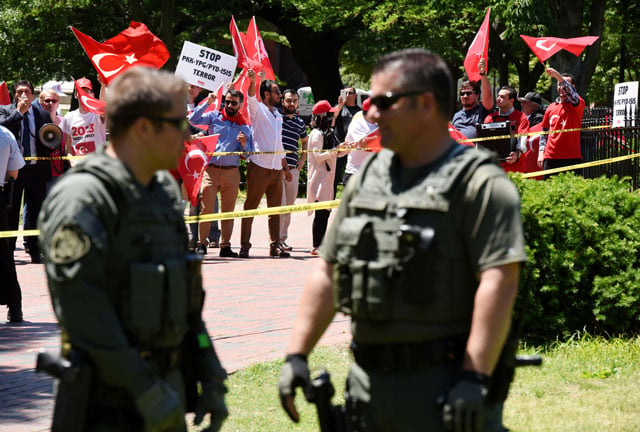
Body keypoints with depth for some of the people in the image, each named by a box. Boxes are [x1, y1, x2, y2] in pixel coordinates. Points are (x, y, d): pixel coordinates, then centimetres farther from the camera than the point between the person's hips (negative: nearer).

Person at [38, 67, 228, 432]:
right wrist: (143, 388, -22)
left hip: (167, 391, 8)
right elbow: (83, 309, -21)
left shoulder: (166, 190, 14)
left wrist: (210, 379, 15)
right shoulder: (82, 199, -15)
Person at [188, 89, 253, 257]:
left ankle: (225, 245, 9)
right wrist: (208, 103, -5)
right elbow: (193, 119, -4)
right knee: (206, 208, -7)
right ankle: (202, 244, -4)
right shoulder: (214, 117, 9)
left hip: (231, 172, 2)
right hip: (210, 170, -2)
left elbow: (249, 153, 11)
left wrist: (244, 144, -10)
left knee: (228, 210, 4)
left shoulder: (245, 127, 12)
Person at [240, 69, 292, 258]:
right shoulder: (258, 109, 0)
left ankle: (275, 246, 11)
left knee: (275, 209, 7)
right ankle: (244, 246, -2)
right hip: (258, 166, -7)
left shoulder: (278, 115, 20)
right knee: (251, 207, -4)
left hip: (276, 169, 7)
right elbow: (251, 98, -22)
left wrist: (285, 166, 24)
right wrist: (252, 81, -41)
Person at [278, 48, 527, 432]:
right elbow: (327, 272, 16)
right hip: (369, 382, 7)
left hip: (444, 385, -7)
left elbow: (499, 282, -18)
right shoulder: (367, 179, 14)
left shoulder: (479, 184, -9)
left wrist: (475, 378, -24)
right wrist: (297, 355, 10)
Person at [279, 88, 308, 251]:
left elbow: (304, 141, 31)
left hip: (293, 169, 6)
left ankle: (282, 239, 18)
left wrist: (303, 159, 18)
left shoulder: (300, 123, 14)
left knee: (289, 206, 9)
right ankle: (276, 239, -8)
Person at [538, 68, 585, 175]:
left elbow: (573, 95, -22)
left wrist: (559, 77, -32)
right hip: (551, 157, 4)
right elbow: (544, 132, 19)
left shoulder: (577, 104, 2)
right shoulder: (551, 107, 16)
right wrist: (541, 152, 9)